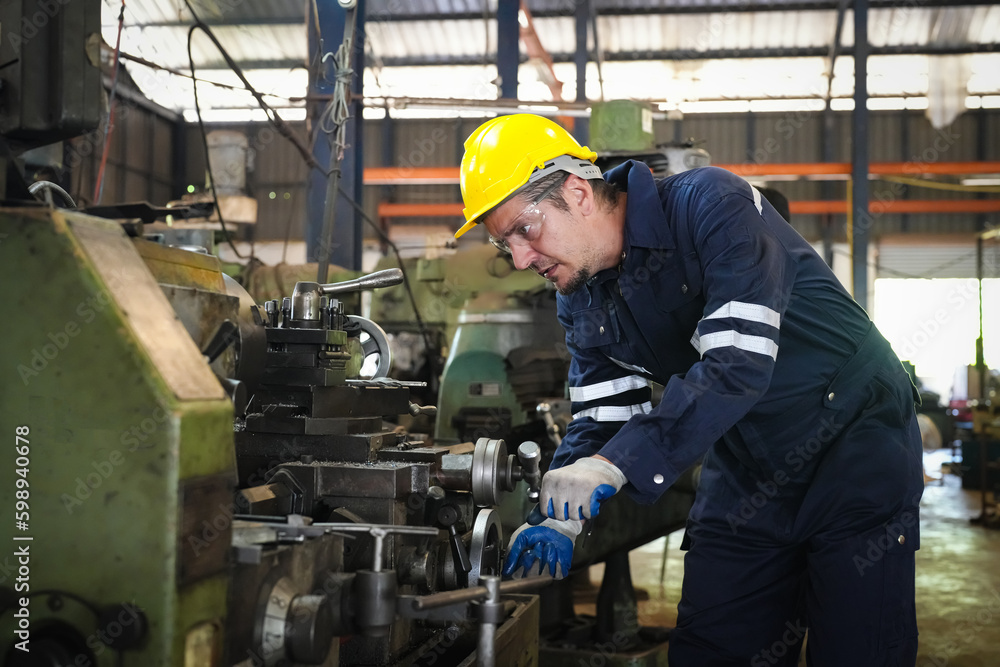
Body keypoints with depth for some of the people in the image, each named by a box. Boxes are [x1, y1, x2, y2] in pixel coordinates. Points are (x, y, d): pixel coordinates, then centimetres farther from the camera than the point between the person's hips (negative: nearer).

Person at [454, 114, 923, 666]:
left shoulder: (713, 206, -23)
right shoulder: (580, 301, 1)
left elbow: (739, 362, -33)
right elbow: (600, 419, 4)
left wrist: (617, 462, -37)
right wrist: (561, 520, -14)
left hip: (852, 439, -6)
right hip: (744, 470, 6)